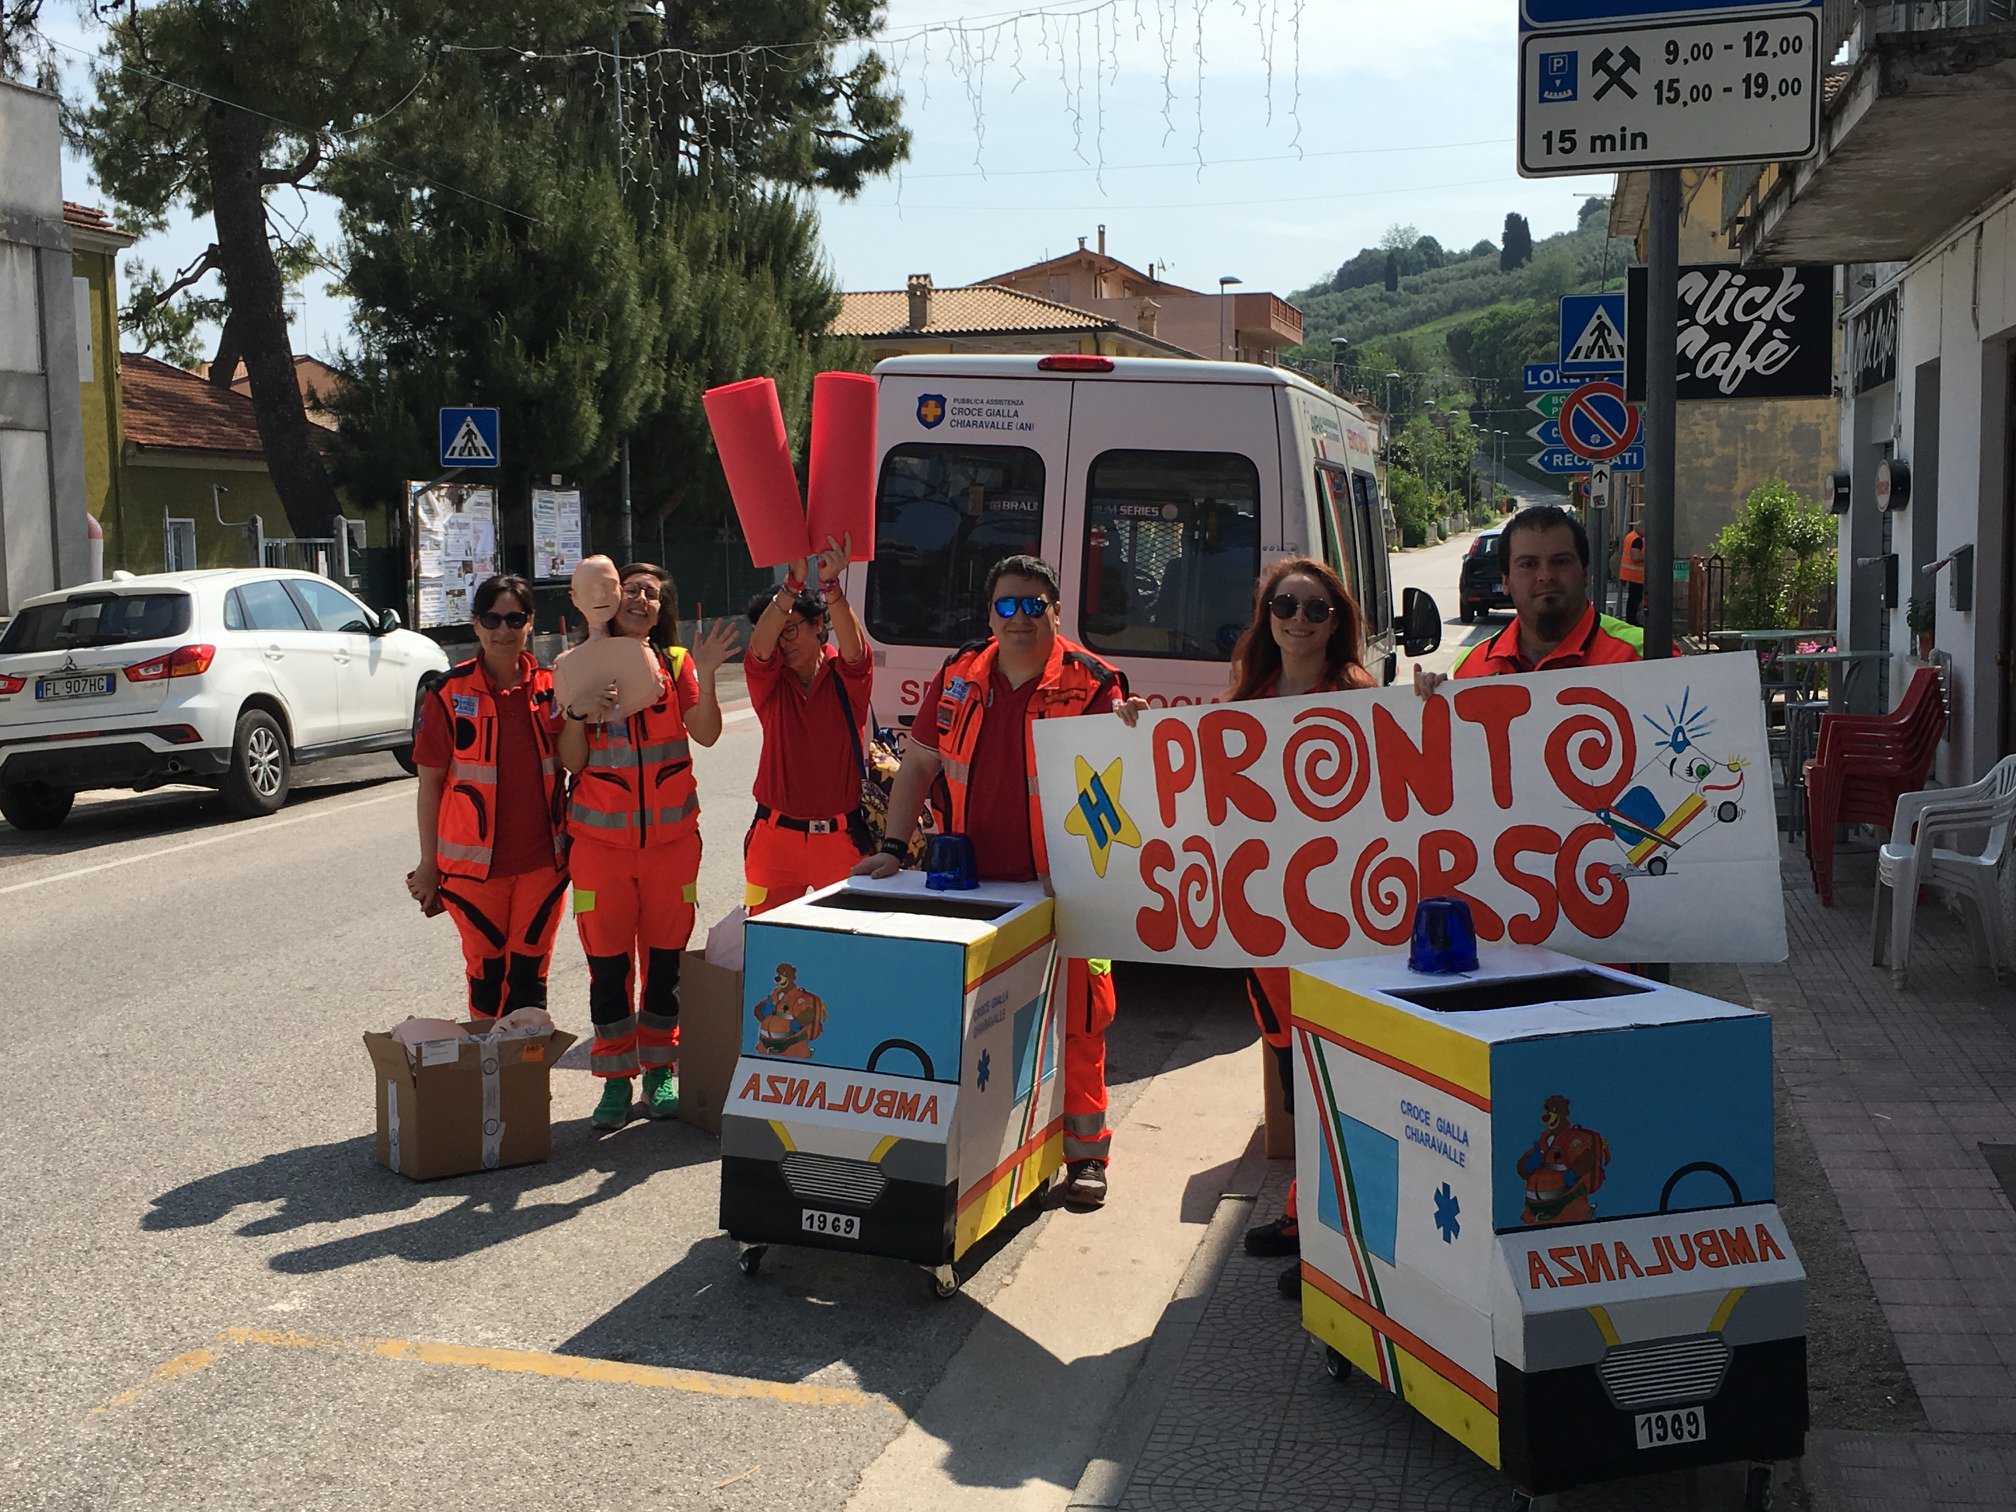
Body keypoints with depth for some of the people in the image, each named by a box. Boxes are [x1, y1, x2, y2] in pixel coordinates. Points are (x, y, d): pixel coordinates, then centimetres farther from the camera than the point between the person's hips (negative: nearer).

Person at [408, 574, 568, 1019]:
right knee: (487, 973, 8)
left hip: (541, 860, 2)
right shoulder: (449, 693, -5)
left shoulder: (550, 688, 2)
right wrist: (429, 865, -1)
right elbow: (430, 782, -1)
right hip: (475, 864, -2)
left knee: (529, 978, 5)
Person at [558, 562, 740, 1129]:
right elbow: (570, 763, -2)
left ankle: (659, 1072, 21)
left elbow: (706, 734, -12)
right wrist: (579, 714, -19)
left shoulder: (676, 664, 2)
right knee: (607, 960, 3)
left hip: (671, 838, 1)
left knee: (665, 957, 7)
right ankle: (616, 1078, 14)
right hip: (601, 839, 0)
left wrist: (705, 676, -24)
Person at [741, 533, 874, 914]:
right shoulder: (767, 681, 3)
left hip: (841, 838, -1)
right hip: (775, 837, 2)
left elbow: (853, 647, -23)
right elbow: (760, 647, -18)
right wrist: (794, 583, -34)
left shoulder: (846, 676, 0)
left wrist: (830, 586, -40)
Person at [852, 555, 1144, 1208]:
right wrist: (894, 848, 4)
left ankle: (1085, 1153, 15)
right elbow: (918, 765, 11)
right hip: (975, 886, 3)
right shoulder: (959, 677, 7)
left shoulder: (1090, 682, -4)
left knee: (1076, 1020, 1)